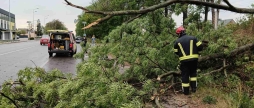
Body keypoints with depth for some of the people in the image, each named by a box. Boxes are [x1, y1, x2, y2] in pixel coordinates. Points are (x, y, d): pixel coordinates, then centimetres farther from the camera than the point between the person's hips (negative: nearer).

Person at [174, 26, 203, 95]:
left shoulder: (177, 41, 1)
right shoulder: (193, 38, 1)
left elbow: (176, 52, 10)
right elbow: (200, 47, -1)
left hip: (184, 60, -1)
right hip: (194, 59, 1)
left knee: (185, 75, 10)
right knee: (193, 73, 22)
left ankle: (186, 91, 16)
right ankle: (194, 88, 20)